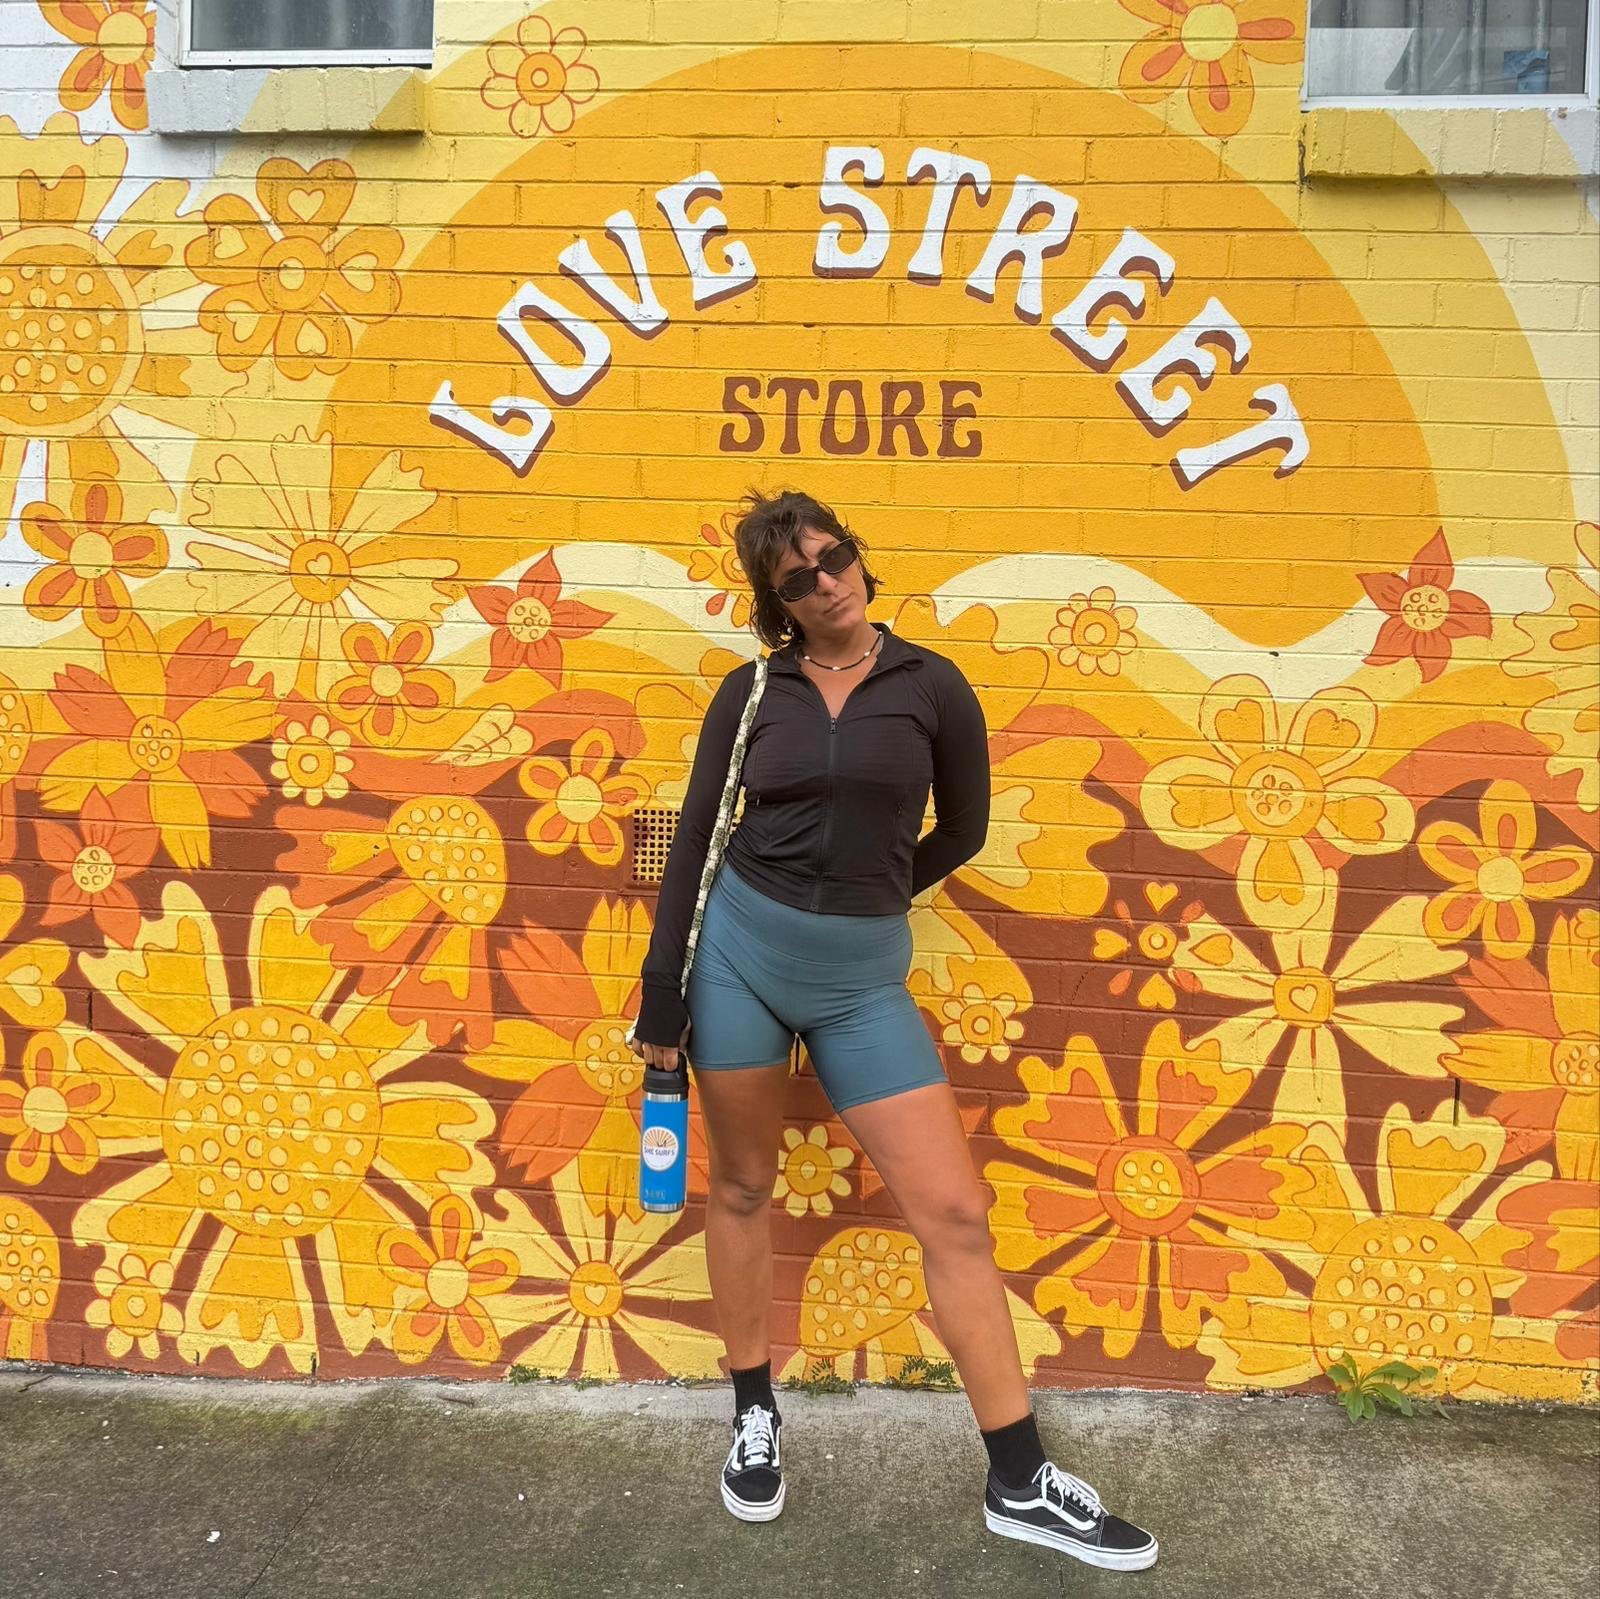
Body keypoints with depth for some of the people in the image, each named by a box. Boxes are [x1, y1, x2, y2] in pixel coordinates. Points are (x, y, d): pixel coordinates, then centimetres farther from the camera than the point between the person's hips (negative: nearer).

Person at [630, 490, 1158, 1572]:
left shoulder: (932, 686, -1)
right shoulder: (753, 691, 1)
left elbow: (961, 832, 9)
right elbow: (698, 838, 2)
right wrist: (662, 994, 0)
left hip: (863, 974, 0)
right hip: (739, 949, 1)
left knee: (955, 1212, -2)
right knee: (743, 1187, 13)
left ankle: (1020, 1483, 13)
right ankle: (756, 1419, 35)